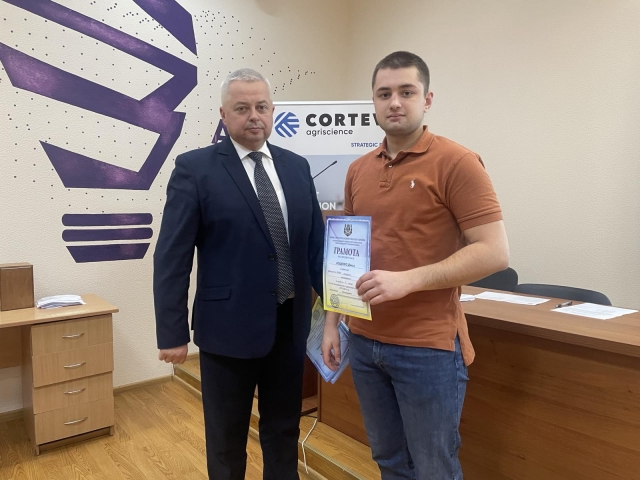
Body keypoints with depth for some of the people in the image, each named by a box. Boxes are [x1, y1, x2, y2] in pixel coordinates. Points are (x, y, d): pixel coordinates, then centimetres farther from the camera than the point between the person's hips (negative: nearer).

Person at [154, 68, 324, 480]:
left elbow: (316, 240, 8)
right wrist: (171, 332, -10)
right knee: (227, 437, 17)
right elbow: (172, 257, -9)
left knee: (285, 429, 21)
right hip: (230, 325, -3)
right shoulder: (195, 168, -7)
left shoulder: (296, 166, 5)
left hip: (290, 323, 4)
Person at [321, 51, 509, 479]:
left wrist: (407, 279, -23)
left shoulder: (457, 163, -10)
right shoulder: (358, 170, 9)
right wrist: (332, 322, 10)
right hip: (365, 341, 6)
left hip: (429, 348, -5)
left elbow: (494, 252, -15)